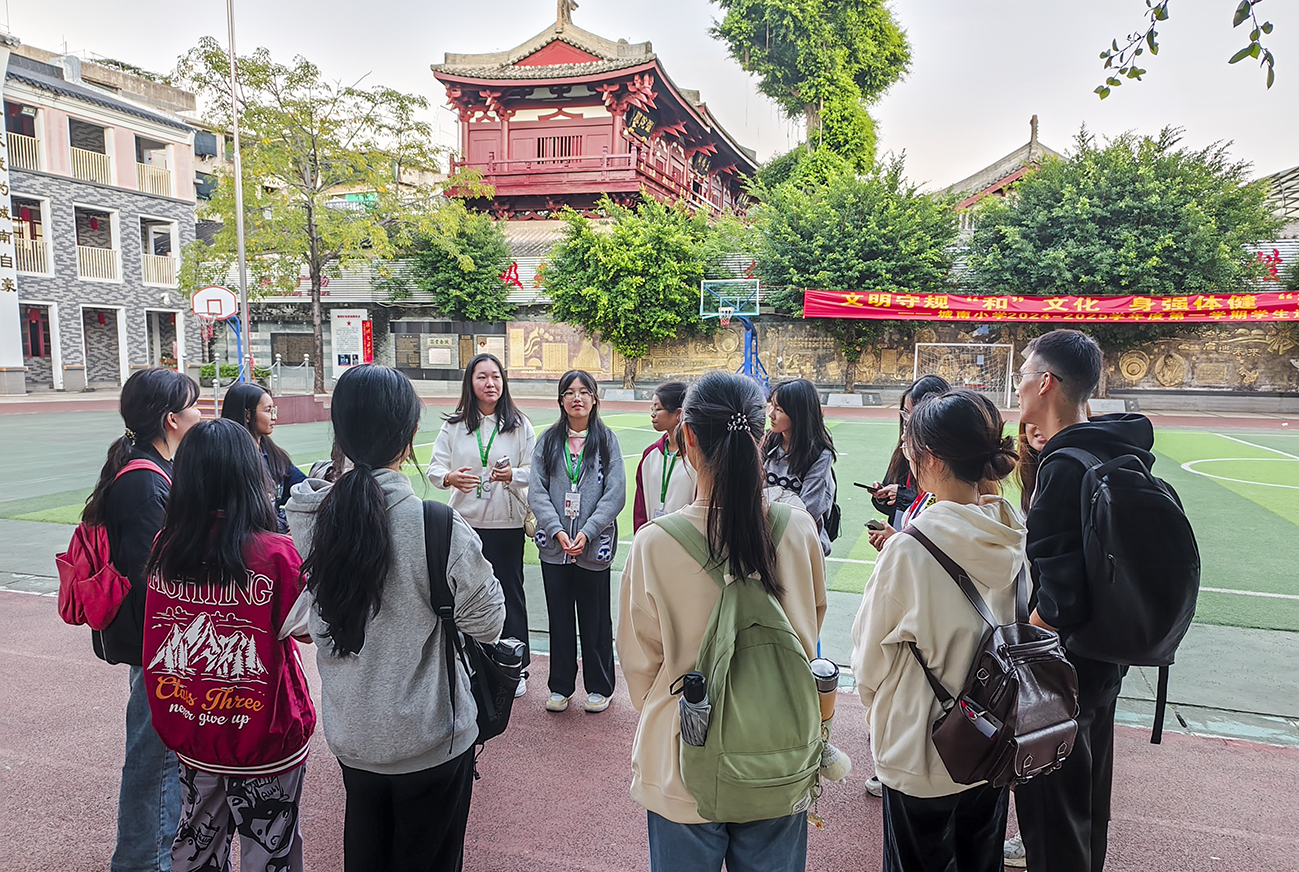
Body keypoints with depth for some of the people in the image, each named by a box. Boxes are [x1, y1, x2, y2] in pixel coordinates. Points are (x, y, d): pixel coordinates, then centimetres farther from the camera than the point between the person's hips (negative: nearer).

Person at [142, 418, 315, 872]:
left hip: (191, 735, 5)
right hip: (262, 740, -4)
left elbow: (157, 639, 3)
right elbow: (305, 628, -10)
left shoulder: (165, 548, -9)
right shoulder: (275, 554, -23)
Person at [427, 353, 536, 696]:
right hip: (466, 522, 1)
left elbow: (533, 470, -1)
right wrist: (450, 478, -20)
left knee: (510, 593, 7)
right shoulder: (454, 426, 3)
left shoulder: (519, 425, 1)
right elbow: (435, 467, 2)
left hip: (507, 523, -1)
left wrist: (512, 475, -22)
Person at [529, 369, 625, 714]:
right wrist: (557, 531, -13)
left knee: (595, 618, 7)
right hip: (554, 545, 2)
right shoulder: (547, 441, 6)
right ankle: (561, 686, 26)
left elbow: (616, 492, -5)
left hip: (595, 544, -2)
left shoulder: (607, 440, 0)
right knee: (559, 617, 11)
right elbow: (537, 491, 0)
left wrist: (587, 532, -14)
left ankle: (599, 688, 24)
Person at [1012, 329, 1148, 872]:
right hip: (1102, 664, 9)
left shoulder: (1066, 467, -24)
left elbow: (1058, 597, -27)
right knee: (1087, 806, 25)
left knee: (1052, 812, 7)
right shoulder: (1114, 454, 5)